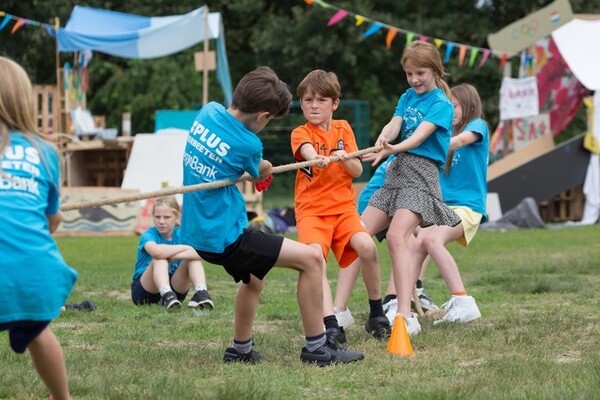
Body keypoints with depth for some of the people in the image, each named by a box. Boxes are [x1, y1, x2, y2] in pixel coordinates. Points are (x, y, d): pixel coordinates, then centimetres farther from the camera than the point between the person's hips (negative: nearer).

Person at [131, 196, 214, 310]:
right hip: (145, 291, -4)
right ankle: (167, 296, -53)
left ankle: (201, 293, -37)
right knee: (160, 259, -30)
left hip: (173, 287, 4)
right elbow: (156, 251, -39)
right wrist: (186, 247, -25)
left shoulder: (180, 234, -2)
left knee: (193, 258, -15)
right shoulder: (148, 235, -13)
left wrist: (172, 255, -30)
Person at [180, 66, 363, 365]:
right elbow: (263, 173, 5)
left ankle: (240, 350, 40)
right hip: (225, 237, -9)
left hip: (197, 232, 9)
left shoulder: (207, 111, 0)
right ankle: (316, 347, -1)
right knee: (310, 259, -6)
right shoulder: (248, 144, -19)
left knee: (254, 278, 33)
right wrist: (265, 169, 28)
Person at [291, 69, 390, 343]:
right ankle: (332, 326, -30)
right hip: (311, 209, -2)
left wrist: (345, 158, -17)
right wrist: (318, 159, -47)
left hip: (343, 206, 2)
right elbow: (308, 151, -24)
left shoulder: (343, 129, 12)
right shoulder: (301, 134, 2)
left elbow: (357, 171, 5)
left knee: (367, 247, -23)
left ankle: (377, 315, -3)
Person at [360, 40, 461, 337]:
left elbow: (419, 136, -19)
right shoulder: (408, 97, 15)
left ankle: (406, 316, -33)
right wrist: (382, 139, -25)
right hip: (396, 171, 8)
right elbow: (393, 126, -1)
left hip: (422, 172, -8)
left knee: (396, 236, -26)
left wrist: (392, 149, -37)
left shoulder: (441, 104, -4)